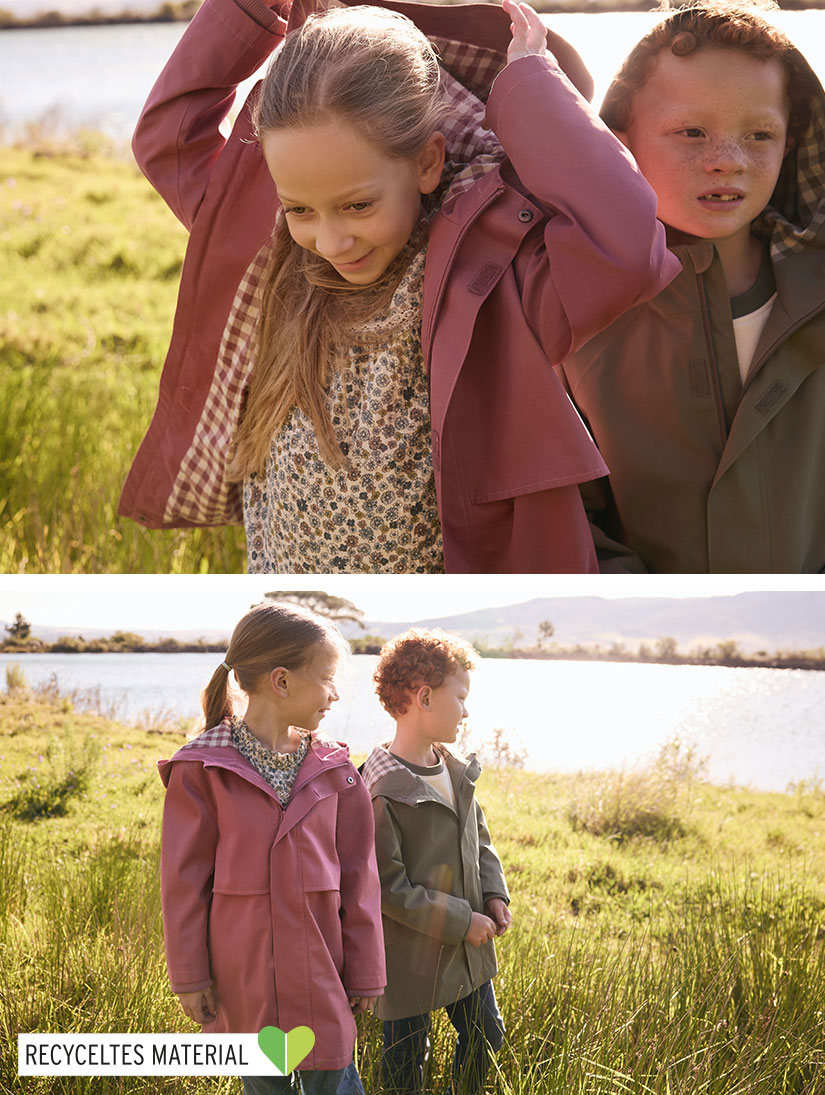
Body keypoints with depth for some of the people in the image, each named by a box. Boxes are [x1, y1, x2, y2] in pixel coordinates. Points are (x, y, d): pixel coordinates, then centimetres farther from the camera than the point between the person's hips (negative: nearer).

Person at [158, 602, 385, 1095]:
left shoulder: (334, 767, 1)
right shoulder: (201, 770, -8)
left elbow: (358, 875, 4)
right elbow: (184, 879, -4)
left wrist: (364, 971, 4)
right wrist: (190, 976, -3)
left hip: (322, 968, 2)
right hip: (245, 978, -2)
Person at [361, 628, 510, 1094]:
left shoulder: (455, 770, 3)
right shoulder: (380, 791, -23)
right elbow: (387, 886, -22)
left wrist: (494, 894, -1)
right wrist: (459, 921, -19)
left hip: (469, 948, 8)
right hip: (408, 956, -7)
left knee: (486, 1038, 21)